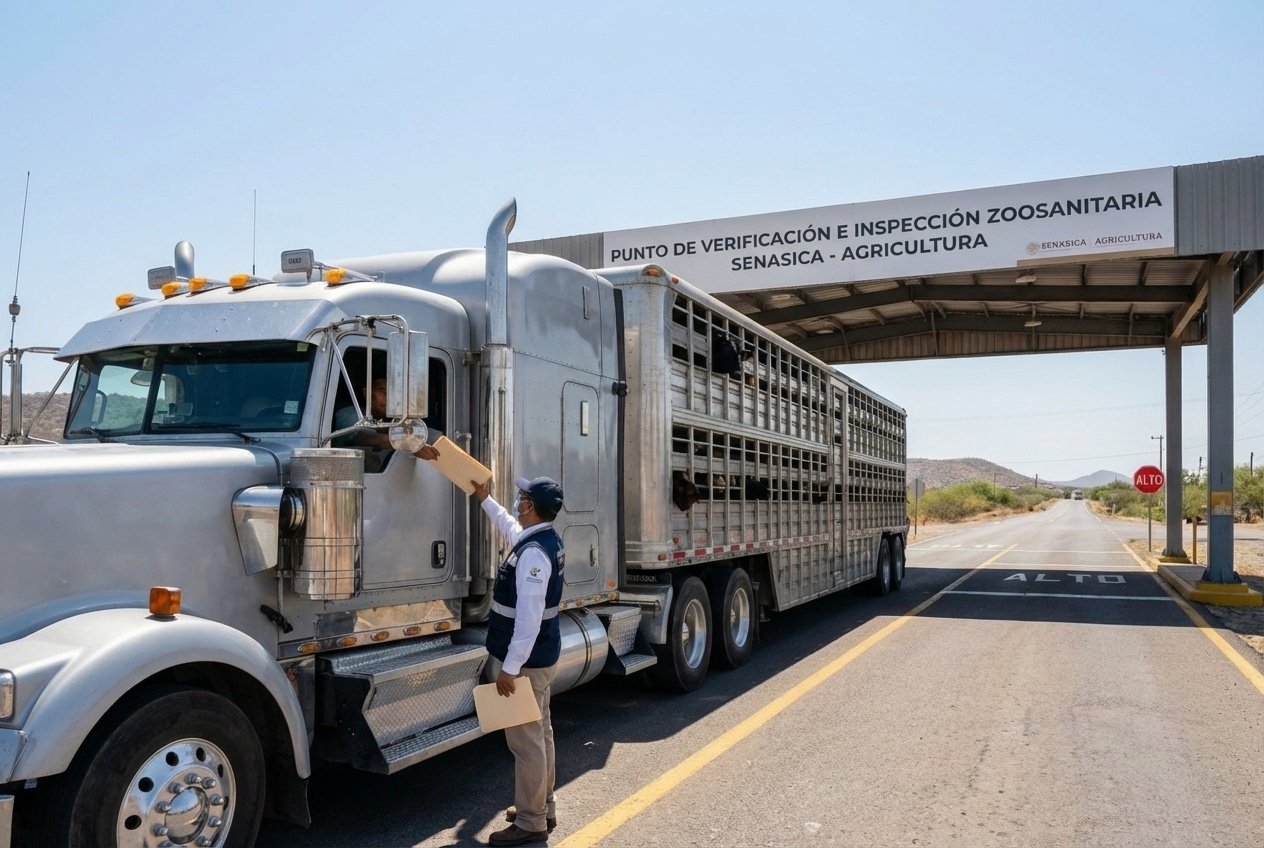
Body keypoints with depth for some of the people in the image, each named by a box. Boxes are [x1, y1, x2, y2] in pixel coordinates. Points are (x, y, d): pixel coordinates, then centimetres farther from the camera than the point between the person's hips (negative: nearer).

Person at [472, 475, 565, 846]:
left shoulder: (533, 552, -25)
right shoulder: (544, 537, 6)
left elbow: (529, 616, -29)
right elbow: (510, 526, 30)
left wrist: (510, 668, -26)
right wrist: (485, 499, 37)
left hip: (525, 660, -11)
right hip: (541, 656, 11)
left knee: (525, 740, -1)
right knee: (539, 733, 19)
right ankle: (543, 807, 33)